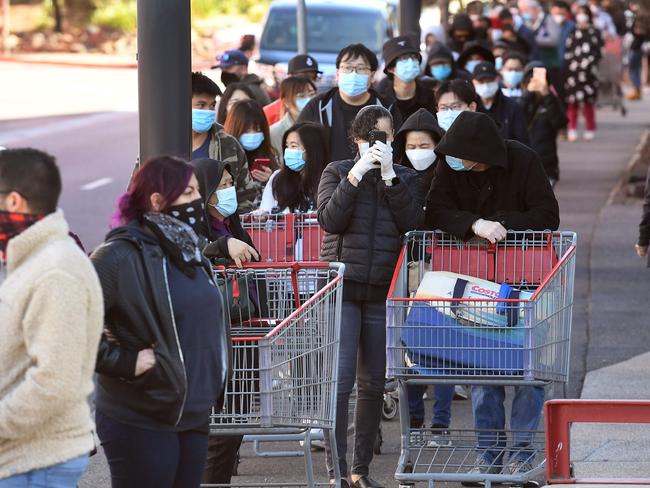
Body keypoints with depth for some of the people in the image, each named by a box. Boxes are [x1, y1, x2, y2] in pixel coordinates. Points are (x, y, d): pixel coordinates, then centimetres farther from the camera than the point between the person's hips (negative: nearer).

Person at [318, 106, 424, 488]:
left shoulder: (406, 178, 11)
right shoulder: (337, 172, 6)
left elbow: (411, 222, -6)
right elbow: (330, 220, -9)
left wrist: (389, 176, -11)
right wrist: (357, 174, -14)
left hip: (383, 291, 3)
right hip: (343, 287, -2)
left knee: (373, 382, 6)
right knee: (341, 378, -12)